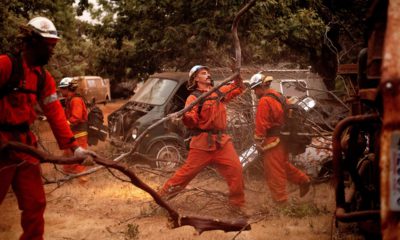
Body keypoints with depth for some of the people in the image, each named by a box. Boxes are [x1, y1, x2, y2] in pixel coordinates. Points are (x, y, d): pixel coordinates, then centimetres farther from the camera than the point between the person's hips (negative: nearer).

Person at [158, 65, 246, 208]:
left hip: (222, 140, 5)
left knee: (235, 169, -3)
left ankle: (238, 204, 10)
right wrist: (185, 117, -39)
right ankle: (162, 195, 11)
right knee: (188, 171, -2)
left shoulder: (219, 92, 13)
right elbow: (192, 121, -16)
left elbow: (238, 89, 25)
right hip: (202, 142, -5)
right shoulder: (194, 97, -5)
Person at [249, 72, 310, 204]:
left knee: (274, 172, 0)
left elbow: (261, 124, -20)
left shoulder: (264, 101, -17)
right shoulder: (278, 96, 11)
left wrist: (259, 142, -13)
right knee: (283, 165, 26)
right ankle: (303, 180, 26)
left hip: (273, 141, -9)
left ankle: (281, 202, 5)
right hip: (283, 138, 9)